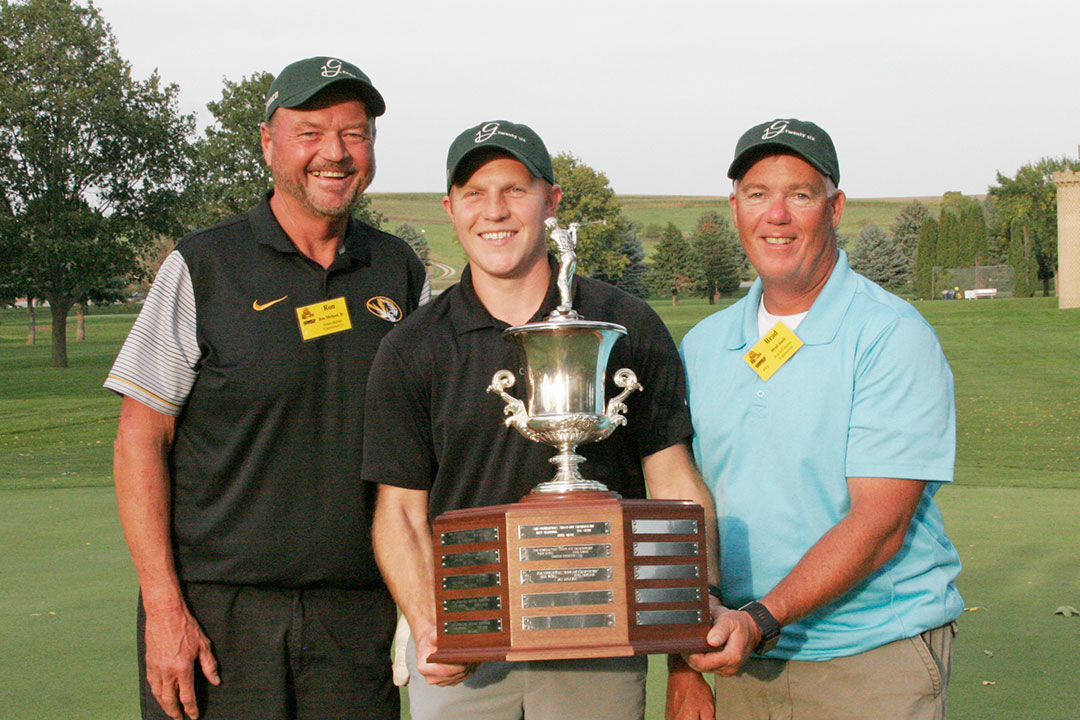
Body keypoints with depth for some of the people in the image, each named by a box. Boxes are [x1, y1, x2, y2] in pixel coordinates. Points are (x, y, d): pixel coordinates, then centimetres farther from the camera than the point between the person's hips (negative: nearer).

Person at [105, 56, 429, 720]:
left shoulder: (401, 273, 8)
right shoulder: (202, 268, -1)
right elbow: (141, 440, -4)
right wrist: (164, 608, -11)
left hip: (358, 613, 3)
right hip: (219, 607, -3)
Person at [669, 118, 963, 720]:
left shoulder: (894, 336, -10)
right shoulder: (703, 346, 8)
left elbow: (879, 525, -17)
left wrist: (763, 618, -26)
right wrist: (684, 664, 2)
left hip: (874, 662, -4)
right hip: (746, 662, 5)